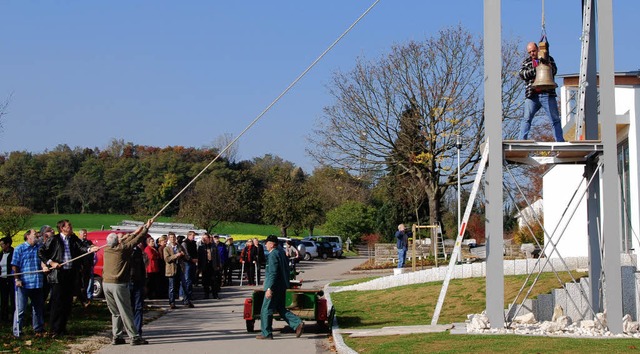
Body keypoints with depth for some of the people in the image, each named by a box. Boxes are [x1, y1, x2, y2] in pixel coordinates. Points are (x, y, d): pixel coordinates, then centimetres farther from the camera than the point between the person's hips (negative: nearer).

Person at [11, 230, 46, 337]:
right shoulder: (19, 249, 1)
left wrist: (44, 266, -20)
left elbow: (42, 259, 2)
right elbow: (14, 266, 0)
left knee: (38, 308, 12)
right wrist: (17, 279, -8)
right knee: (20, 309, -3)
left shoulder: (39, 248, 11)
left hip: (37, 283, 4)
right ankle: (17, 332, 3)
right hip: (23, 284, -4)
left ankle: (38, 329, 22)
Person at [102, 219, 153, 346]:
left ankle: (116, 337, 12)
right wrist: (146, 228, 14)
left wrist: (135, 233, 30)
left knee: (115, 312, 13)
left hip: (106, 283, 6)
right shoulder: (122, 249, -10)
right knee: (126, 312, -4)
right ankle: (134, 337, -2)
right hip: (118, 284, -6)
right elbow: (137, 240, 0)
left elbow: (124, 243, 22)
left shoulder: (107, 249, 6)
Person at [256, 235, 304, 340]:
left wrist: (269, 288, -25)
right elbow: (286, 269, 19)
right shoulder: (281, 252, 12)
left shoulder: (273, 255, -18)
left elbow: (273, 273, -24)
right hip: (282, 286, 10)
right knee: (280, 308, 16)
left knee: (266, 310, 1)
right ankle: (298, 324, 5)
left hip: (275, 287, -10)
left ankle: (266, 333, 6)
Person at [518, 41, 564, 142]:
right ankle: (522, 141, -6)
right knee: (527, 119, -7)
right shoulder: (526, 61, 16)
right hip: (532, 96, 0)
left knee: (555, 119, -1)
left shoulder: (548, 59, 14)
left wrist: (545, 63, -20)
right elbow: (522, 74, 1)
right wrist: (535, 70, -12)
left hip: (547, 94, 0)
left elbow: (554, 71, -2)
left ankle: (560, 141, 2)